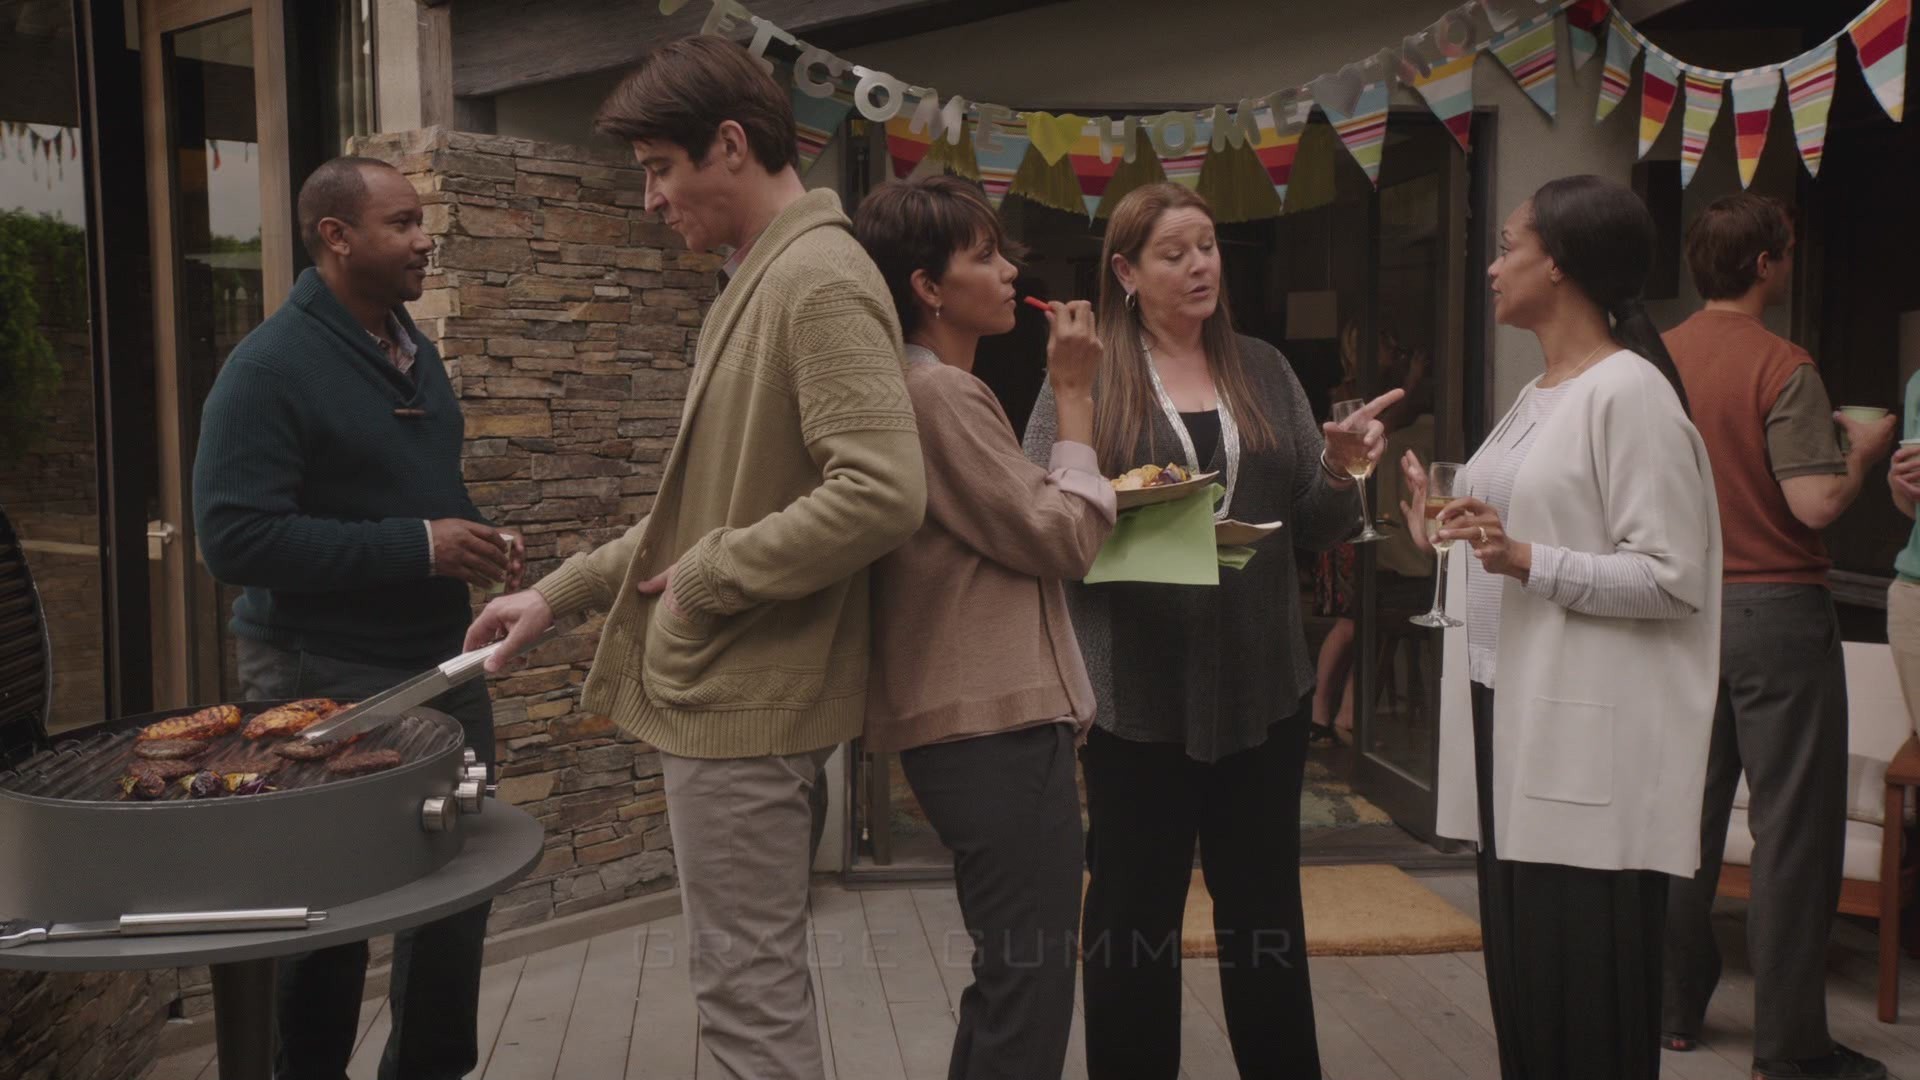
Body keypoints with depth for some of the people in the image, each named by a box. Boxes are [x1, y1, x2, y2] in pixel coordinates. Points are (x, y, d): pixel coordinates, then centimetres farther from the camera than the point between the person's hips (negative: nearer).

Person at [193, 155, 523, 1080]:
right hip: (325, 677, -7)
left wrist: (475, 535, 1)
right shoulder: (271, 366, -16)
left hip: (441, 660, 8)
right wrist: (418, 548, -24)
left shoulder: (413, 348, 10)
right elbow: (233, 537, -23)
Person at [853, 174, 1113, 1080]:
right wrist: (1075, 396, -6)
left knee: (1006, 982, 20)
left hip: (978, 717, 11)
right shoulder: (939, 393, -15)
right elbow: (1061, 538, -13)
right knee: (1030, 989, -3)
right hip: (998, 725, -11)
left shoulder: (930, 388, 17)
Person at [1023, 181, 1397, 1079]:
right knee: (1134, 908, 8)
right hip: (1139, 688, -3)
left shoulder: (1264, 371, 10)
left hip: (1262, 683, 4)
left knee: (1265, 905, 14)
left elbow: (1314, 528, 10)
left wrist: (1340, 468, -9)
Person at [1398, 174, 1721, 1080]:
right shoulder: (1538, 394, 16)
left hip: (1587, 744, -9)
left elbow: (1672, 579, -16)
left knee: (1587, 1008, -1)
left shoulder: (1630, 392, -11)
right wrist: (1451, 523, 12)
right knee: (1521, 984, 15)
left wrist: (1527, 560, -25)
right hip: (1509, 718, 9)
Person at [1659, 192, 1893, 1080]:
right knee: (1791, 828, 2)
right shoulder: (1779, 366, -14)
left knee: (1688, 813, 13)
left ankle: (1674, 1008, 23)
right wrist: (1865, 446, 1)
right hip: (1774, 611, -6)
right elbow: (1817, 502, -19)